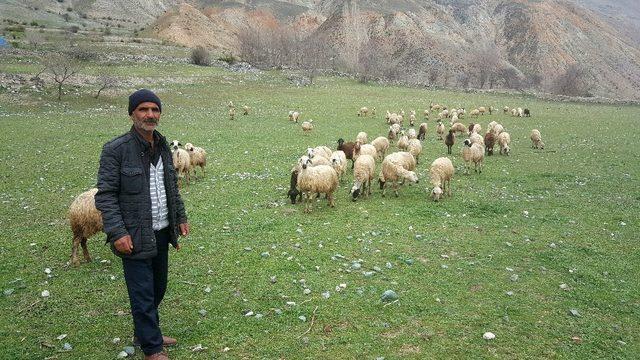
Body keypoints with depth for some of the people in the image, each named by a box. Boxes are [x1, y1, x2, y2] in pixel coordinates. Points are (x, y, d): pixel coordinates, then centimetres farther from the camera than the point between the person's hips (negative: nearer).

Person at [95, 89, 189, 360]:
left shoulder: (163, 147, 9)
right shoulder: (116, 150, -12)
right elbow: (105, 195, -13)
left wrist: (180, 218, 13)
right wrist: (117, 233, -18)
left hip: (161, 234, 7)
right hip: (135, 237, -7)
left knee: (158, 288, 18)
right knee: (143, 295, 1)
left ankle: (144, 333, 38)